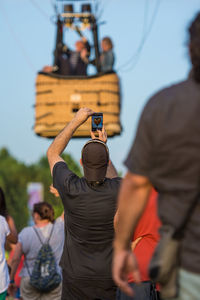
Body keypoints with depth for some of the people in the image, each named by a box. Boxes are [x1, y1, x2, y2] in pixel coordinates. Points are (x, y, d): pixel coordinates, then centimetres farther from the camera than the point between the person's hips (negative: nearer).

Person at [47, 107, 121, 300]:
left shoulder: (71, 189, -15)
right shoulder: (118, 191, -12)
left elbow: (52, 153, 4)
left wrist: (76, 121, 7)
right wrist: (103, 148, 18)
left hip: (77, 278, -1)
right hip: (111, 277, 1)